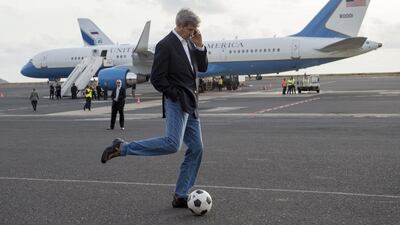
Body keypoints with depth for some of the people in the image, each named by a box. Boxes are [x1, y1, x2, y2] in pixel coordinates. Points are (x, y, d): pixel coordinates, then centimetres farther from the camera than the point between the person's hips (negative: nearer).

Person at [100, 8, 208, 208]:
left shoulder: (189, 43, 15)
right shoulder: (165, 45, -10)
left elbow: (202, 67, 17)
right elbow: (157, 79, -13)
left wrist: (200, 46, 4)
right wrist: (176, 96, -15)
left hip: (190, 104, 9)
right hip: (176, 102, -8)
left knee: (196, 149, 4)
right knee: (172, 143, -25)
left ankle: (181, 196, 9)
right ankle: (122, 148, -14)